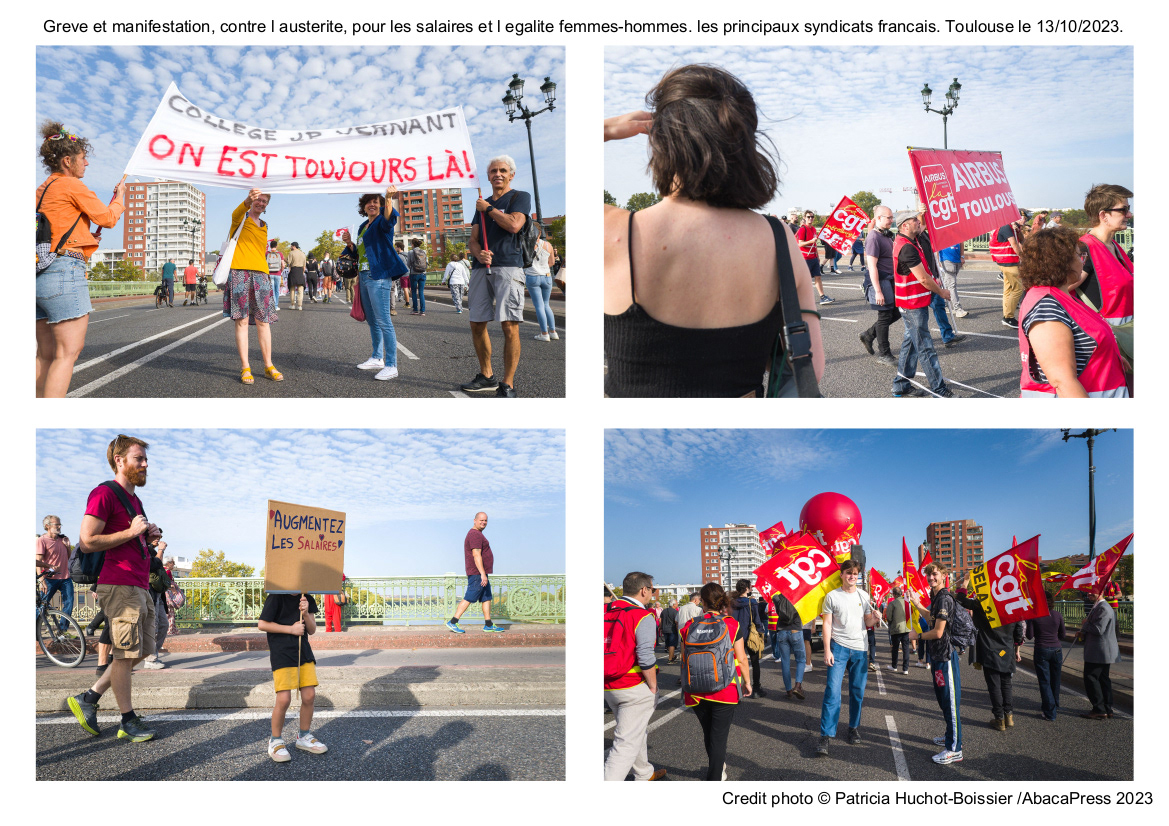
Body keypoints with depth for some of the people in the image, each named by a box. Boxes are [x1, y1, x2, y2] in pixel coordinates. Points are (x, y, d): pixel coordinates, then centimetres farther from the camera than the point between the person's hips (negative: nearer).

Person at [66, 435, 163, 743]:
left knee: (142, 651, 11)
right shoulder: (104, 493, -9)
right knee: (125, 654, -3)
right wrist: (131, 532, -15)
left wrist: (148, 536, 11)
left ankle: (89, 698, 20)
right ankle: (128, 721, 6)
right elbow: (88, 542, -16)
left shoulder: (134, 499, 20)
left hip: (140, 587, 10)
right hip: (119, 586, -10)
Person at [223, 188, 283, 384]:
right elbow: (236, 214, -22)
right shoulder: (241, 217, 4)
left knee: (263, 321, 2)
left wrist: (267, 275, 19)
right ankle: (245, 367, -5)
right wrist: (248, 201, -43)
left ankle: (268, 366, 7)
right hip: (239, 272, -5)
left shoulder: (264, 226, 22)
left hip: (260, 274, 5)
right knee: (242, 320, -6)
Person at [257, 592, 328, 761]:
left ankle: (304, 737, 23)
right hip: (281, 653, -5)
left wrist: (305, 613, -11)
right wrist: (291, 629, -12)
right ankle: (275, 741, 8)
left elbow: (312, 630, 8)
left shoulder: (307, 599, 8)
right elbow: (262, 624, -9)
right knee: (284, 699, -12)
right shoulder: (276, 597, -8)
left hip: (303, 652, 5)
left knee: (309, 696, 3)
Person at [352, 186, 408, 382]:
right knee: (372, 321, 16)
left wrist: (389, 198, -50)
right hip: (364, 276, 9)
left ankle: (391, 366, -15)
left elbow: (389, 219, -33)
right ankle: (377, 358, 28)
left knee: (383, 321, -14)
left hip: (378, 276, -9)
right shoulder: (363, 226, 19)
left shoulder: (381, 222, -6)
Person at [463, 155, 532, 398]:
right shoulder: (482, 205, 23)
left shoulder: (520, 197, 6)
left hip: (508, 267, -6)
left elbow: (514, 224, -12)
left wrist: (488, 209, 0)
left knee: (510, 325, -12)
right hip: (481, 268, 6)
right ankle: (487, 376, 20)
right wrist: (478, 253, -6)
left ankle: (508, 385, -10)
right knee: (477, 324, 6)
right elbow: (473, 239, 17)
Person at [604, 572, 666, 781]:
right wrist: (653, 686, -9)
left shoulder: (606, 611, 5)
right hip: (635, 687, -8)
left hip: (608, 687, 8)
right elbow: (645, 657, -20)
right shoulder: (642, 616, -15)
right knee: (627, 742, -4)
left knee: (637, 731, 26)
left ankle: (644, 774, 43)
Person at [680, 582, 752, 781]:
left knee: (708, 733, 21)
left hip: (696, 693, 2)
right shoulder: (732, 625, -7)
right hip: (725, 690, -2)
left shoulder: (689, 627, -4)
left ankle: (718, 767, 40)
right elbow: (741, 658, -5)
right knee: (719, 736, 2)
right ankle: (714, 779, -1)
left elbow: (684, 661, 2)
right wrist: (747, 682, 10)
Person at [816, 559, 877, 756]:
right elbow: (827, 624, -1)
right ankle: (825, 736, -7)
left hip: (859, 649, 3)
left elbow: (867, 622, 13)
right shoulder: (832, 596, 0)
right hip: (838, 646, -3)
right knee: (832, 691, -9)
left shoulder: (863, 596, 9)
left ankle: (854, 728, 26)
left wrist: (874, 618, -11)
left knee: (858, 692, 9)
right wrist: (827, 650, -8)